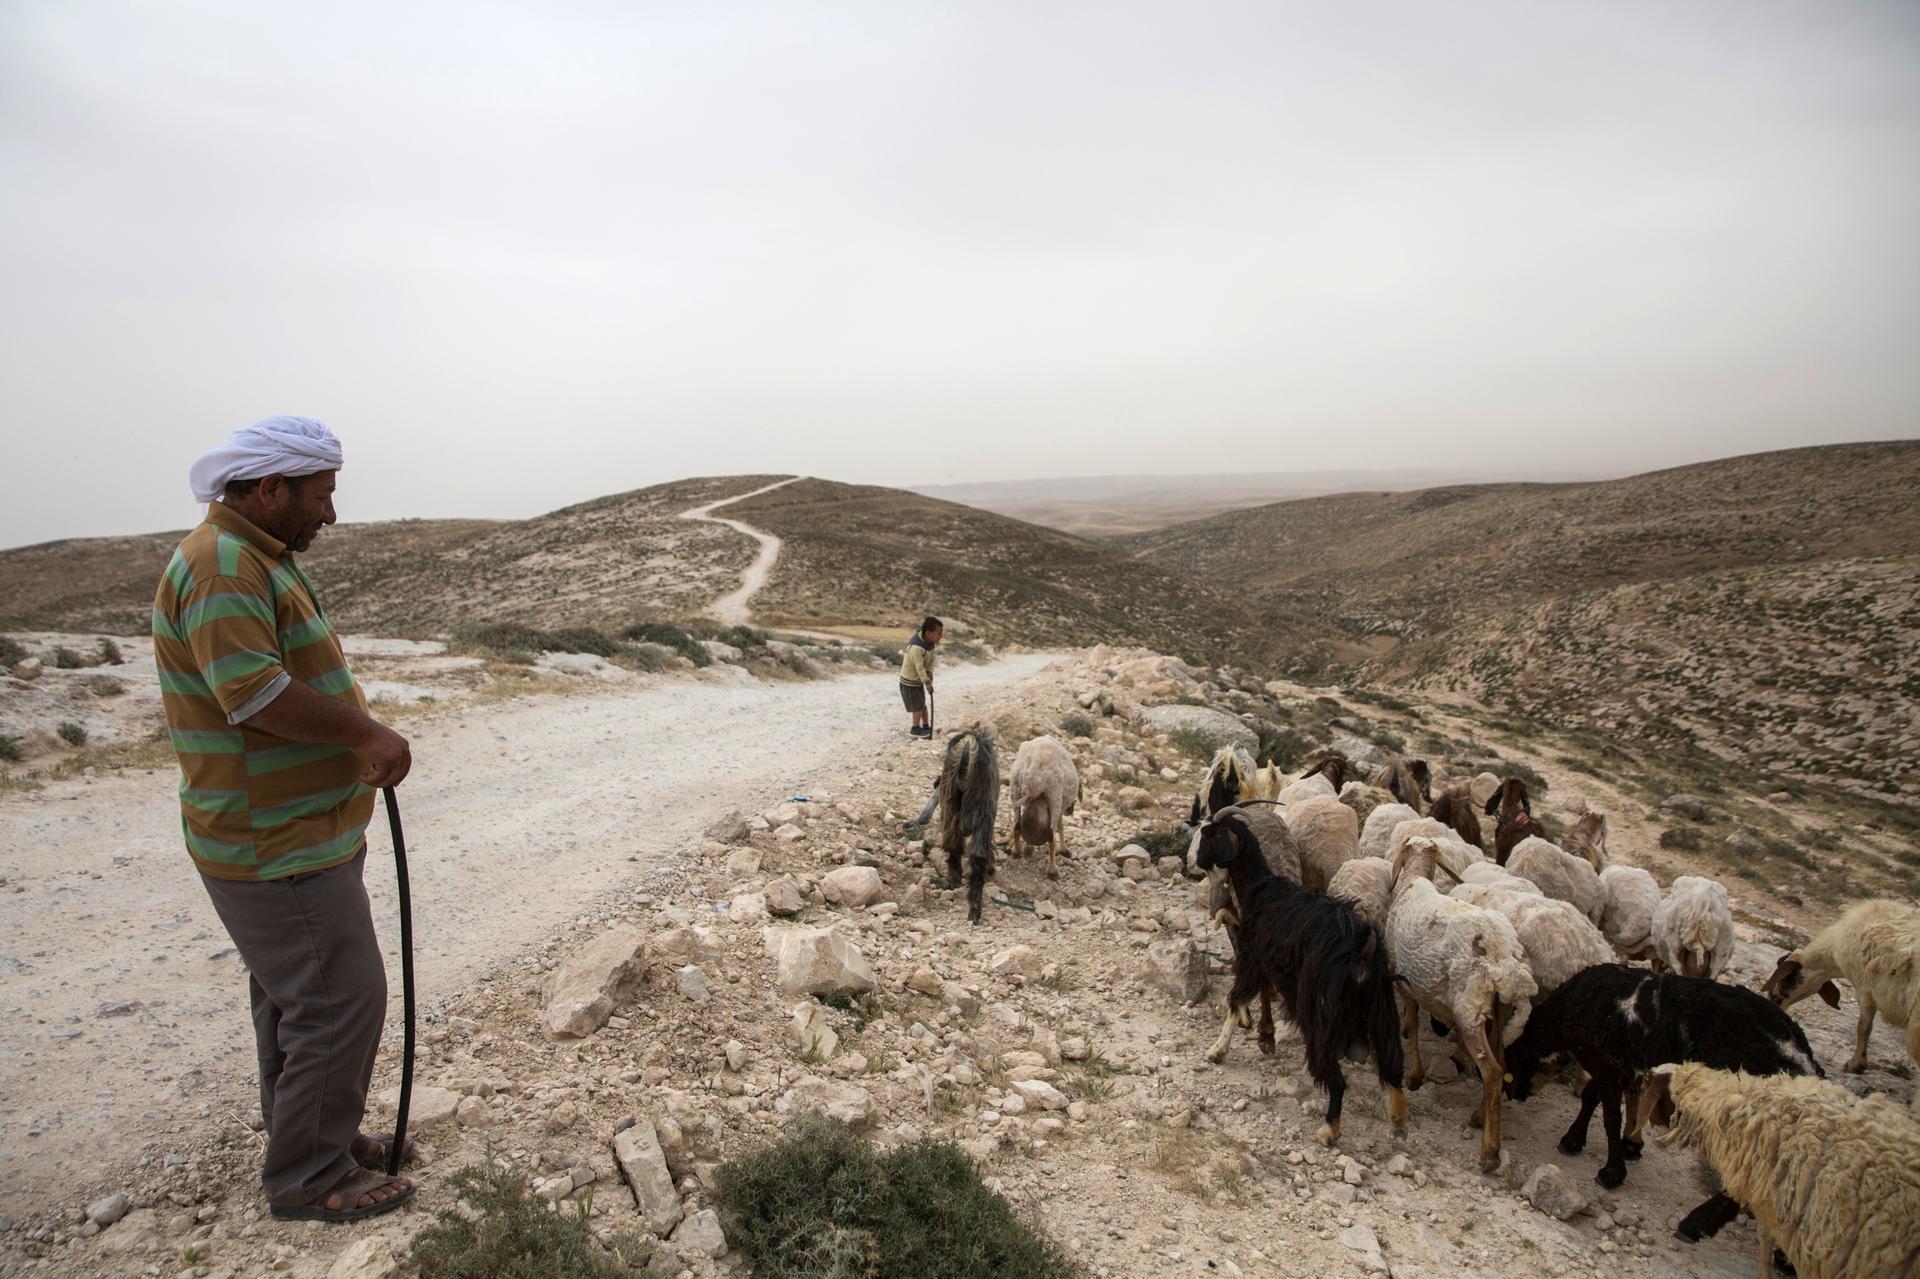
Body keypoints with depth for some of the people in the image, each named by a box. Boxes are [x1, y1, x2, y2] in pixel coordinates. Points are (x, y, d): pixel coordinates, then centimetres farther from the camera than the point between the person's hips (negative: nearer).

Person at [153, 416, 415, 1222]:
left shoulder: (257, 558, 14)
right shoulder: (222, 566, -21)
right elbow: (254, 692, -32)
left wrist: (357, 734, 5)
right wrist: (367, 732, -22)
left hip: (291, 833, 11)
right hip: (277, 852, -11)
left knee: (293, 996, 22)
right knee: (341, 1003, -2)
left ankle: (313, 1133, 39)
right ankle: (309, 1180, 14)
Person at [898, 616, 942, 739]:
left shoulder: (930, 642, -10)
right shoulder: (916, 648, -36)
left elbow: (931, 660, 0)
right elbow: (920, 668, -31)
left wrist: (930, 672, -19)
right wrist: (928, 684, -21)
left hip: (918, 680, 8)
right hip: (909, 682, -8)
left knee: (922, 704, 19)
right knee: (918, 706, 5)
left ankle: (925, 726, 34)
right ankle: (915, 729, 23)